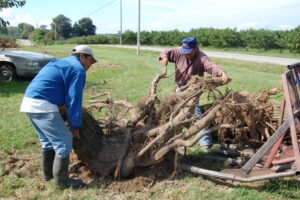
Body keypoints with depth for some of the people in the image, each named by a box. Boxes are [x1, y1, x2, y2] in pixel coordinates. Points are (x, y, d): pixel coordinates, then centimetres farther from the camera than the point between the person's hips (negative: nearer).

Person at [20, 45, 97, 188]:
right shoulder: (78, 70, -5)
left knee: (48, 140, 23)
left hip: (29, 102, 10)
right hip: (42, 106, -10)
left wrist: (61, 104, 30)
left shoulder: (60, 63, 25)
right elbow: (74, 100, -8)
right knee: (64, 141, -1)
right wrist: (75, 125, -2)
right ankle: (61, 180, 9)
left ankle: (48, 173, 35)